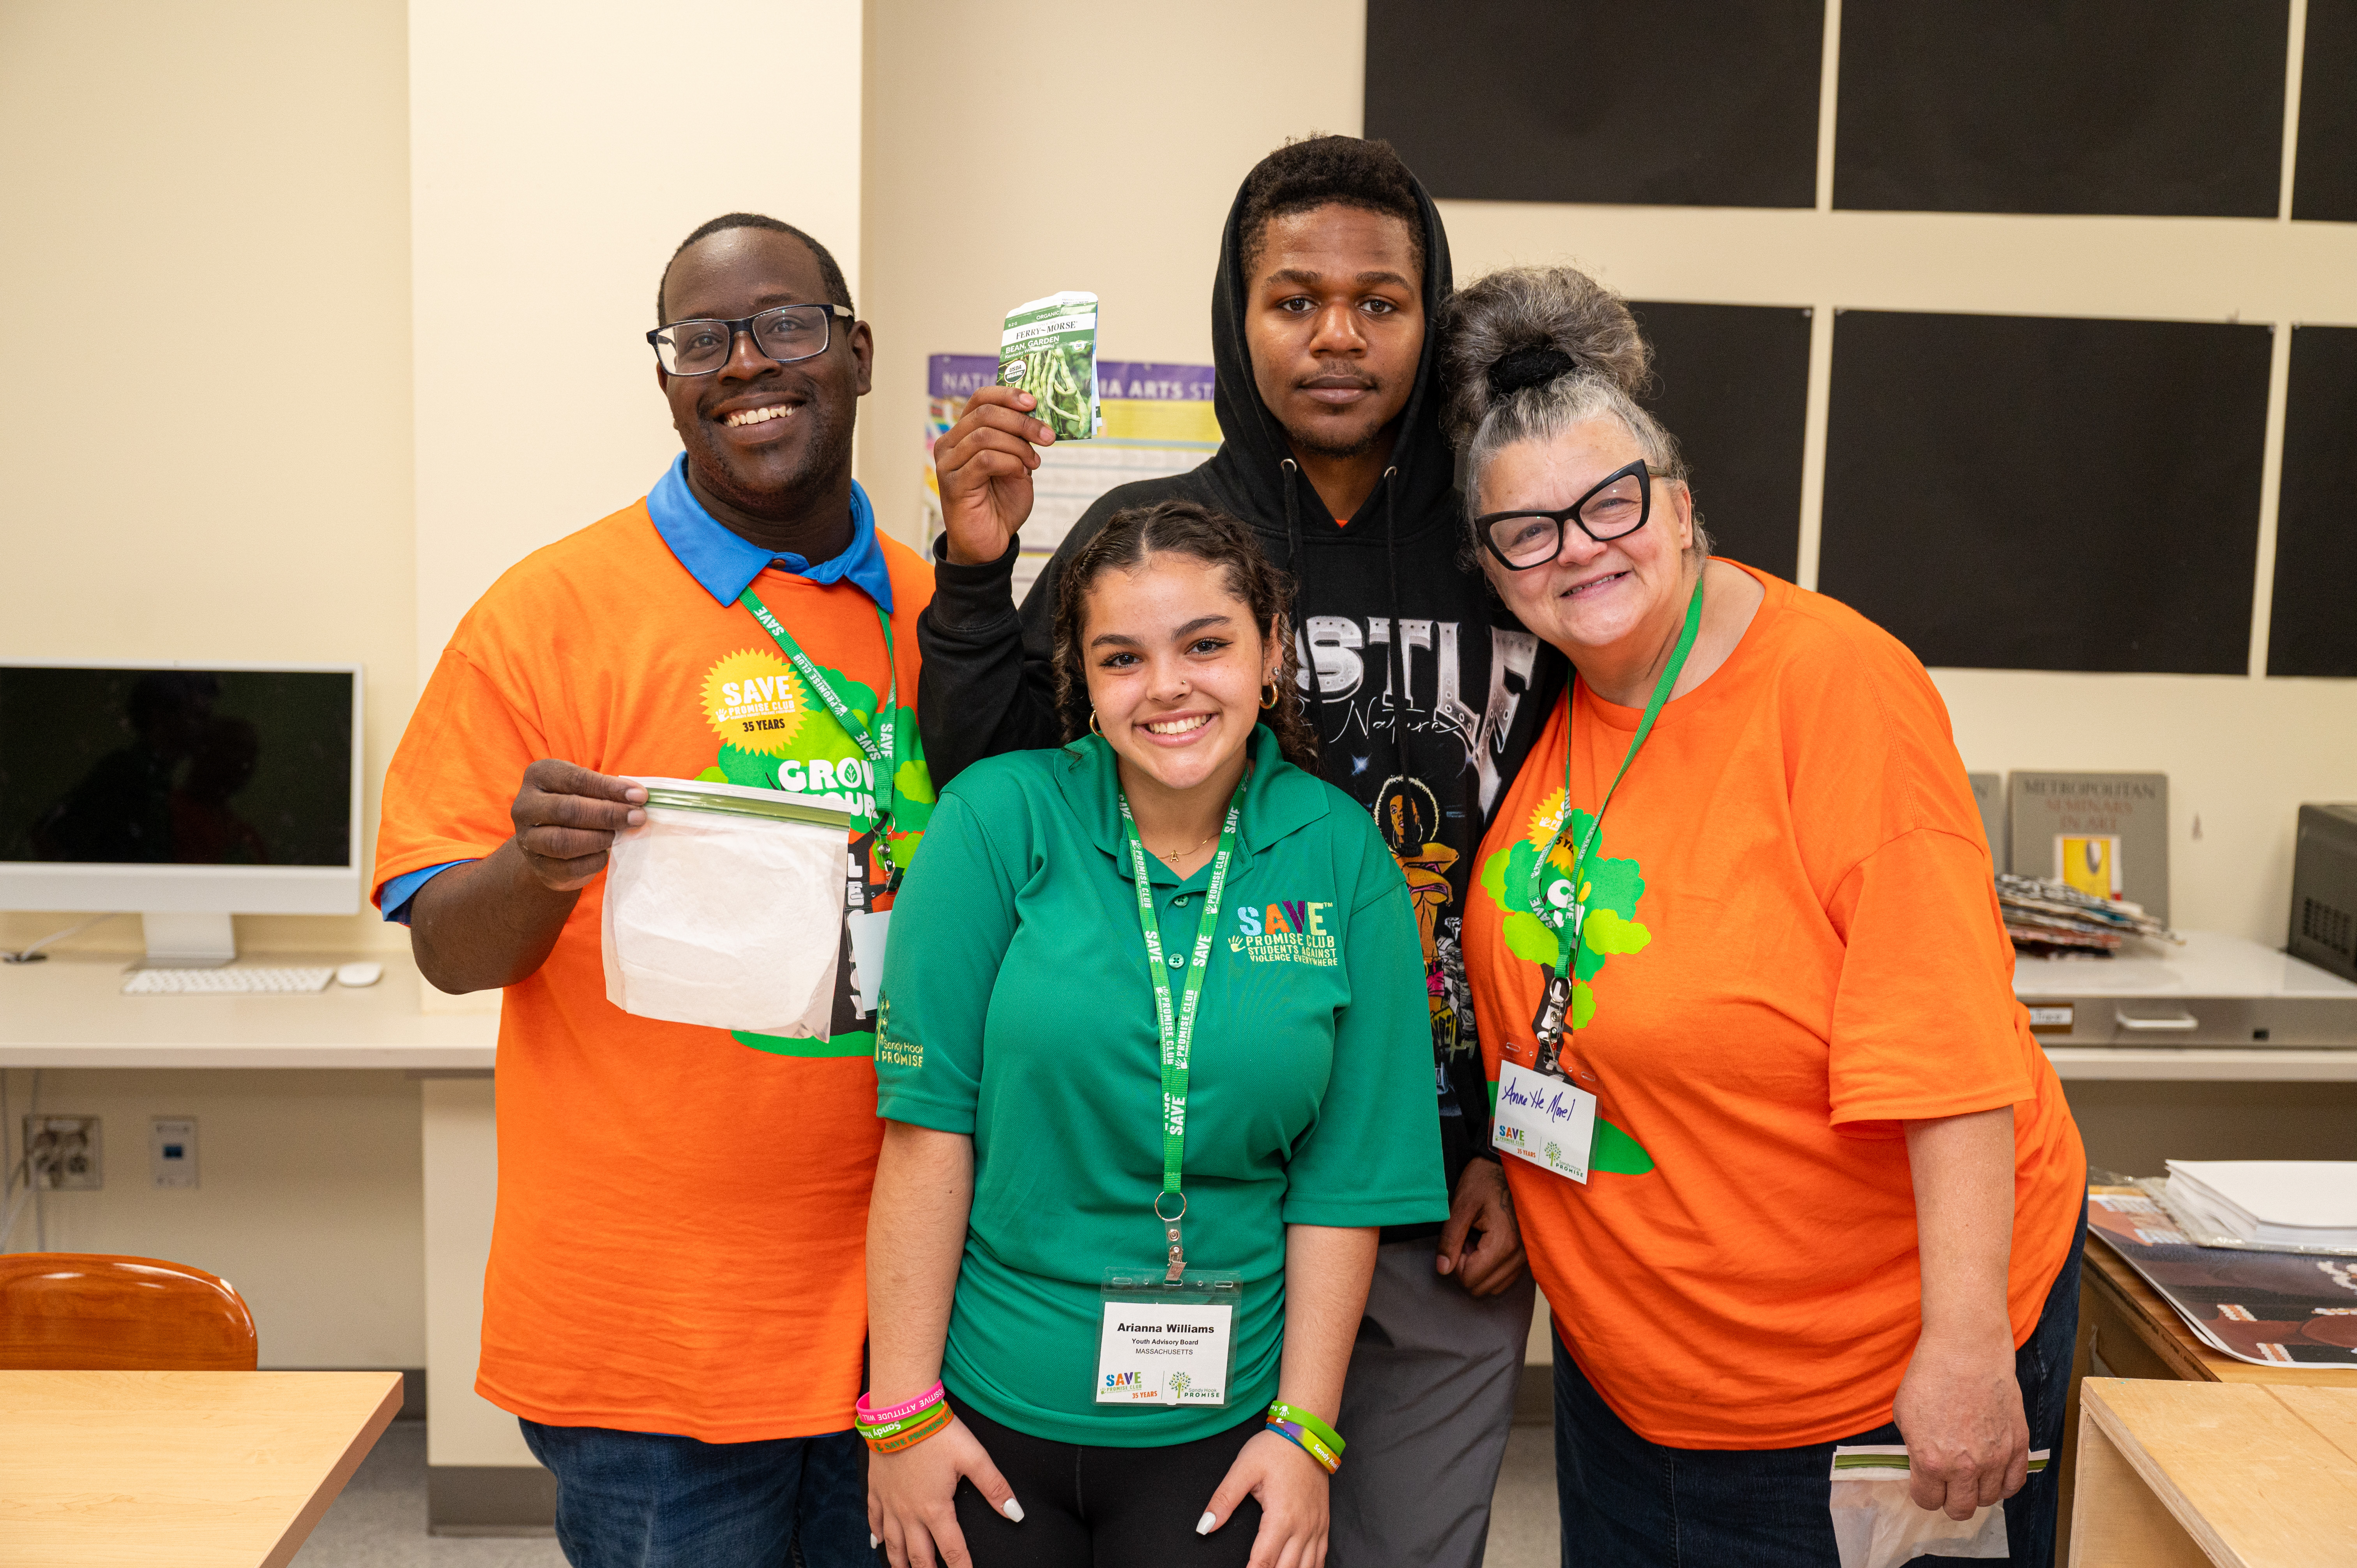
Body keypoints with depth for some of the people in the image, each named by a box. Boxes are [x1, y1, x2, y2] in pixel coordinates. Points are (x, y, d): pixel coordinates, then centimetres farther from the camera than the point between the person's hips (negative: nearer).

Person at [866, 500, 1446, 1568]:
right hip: (987, 1408, -1)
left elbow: (1344, 1175, -2)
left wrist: (1306, 1429, -4)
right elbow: (927, 1124, -11)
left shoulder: (1342, 858, -4)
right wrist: (902, 1410, -10)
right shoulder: (1002, 818, -10)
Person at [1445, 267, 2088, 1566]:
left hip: (1883, 1356, -6)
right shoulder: (1544, 703, -1)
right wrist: (1498, 1183, 13)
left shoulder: (1839, 685, -19)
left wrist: (1967, 1340, -26)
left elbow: (1947, 1035, -24)